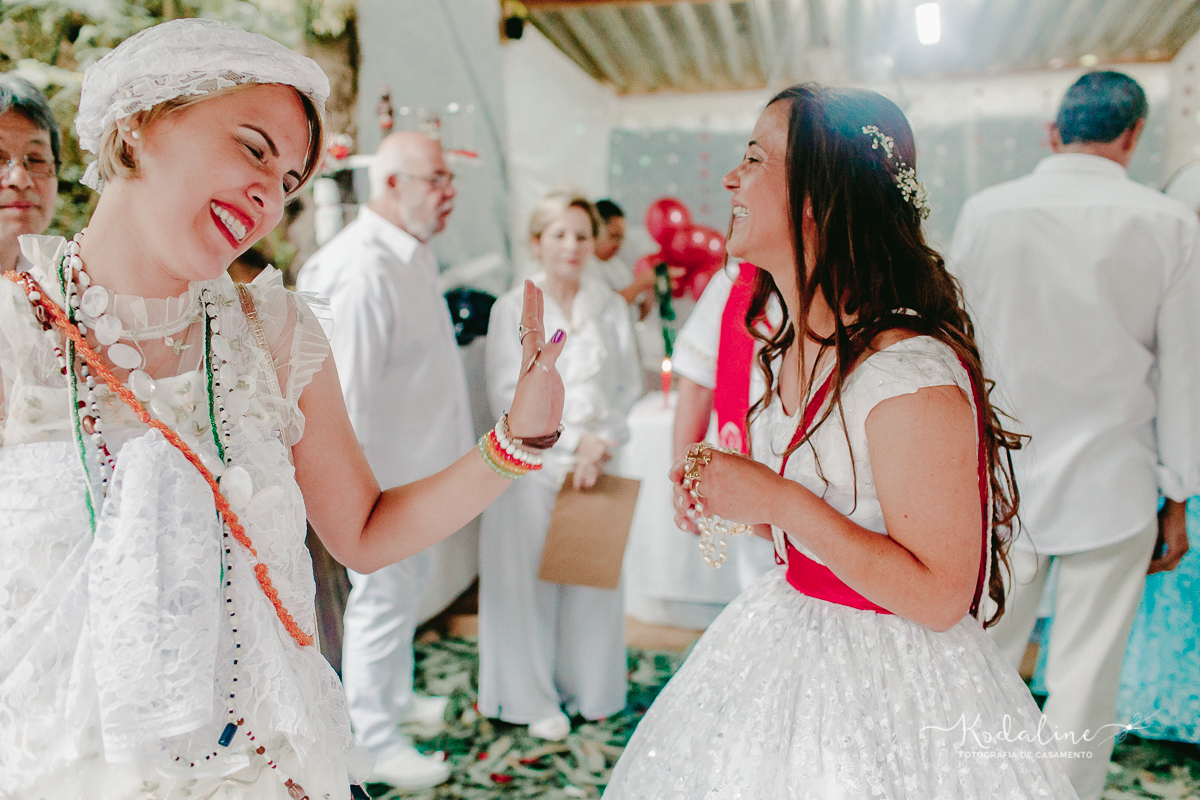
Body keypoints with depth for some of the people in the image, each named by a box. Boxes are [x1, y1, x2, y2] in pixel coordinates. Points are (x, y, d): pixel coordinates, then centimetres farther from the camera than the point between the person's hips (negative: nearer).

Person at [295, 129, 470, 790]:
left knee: (409, 584, 24)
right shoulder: (361, 273, -26)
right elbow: (347, 393, -26)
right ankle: (375, 741, 24)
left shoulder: (414, 251, 8)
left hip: (416, 464, 10)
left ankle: (396, 695, 45)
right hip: (379, 475, -10)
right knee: (381, 599, 5)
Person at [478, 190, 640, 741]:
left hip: (597, 462, 3)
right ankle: (534, 698, 22)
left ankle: (587, 688, 29)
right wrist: (572, 440, -12)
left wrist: (602, 440, -9)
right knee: (529, 577, 4)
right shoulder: (514, 309, -2)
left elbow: (628, 386, 6)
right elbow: (508, 395, -7)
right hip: (533, 464, -2)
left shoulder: (610, 308, 6)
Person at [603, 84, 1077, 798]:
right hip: (787, 645, 8)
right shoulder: (788, 351, 2)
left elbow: (940, 594, -23)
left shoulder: (911, 372, -26)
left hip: (888, 680, -8)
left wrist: (780, 502, -25)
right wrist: (730, 506, -3)